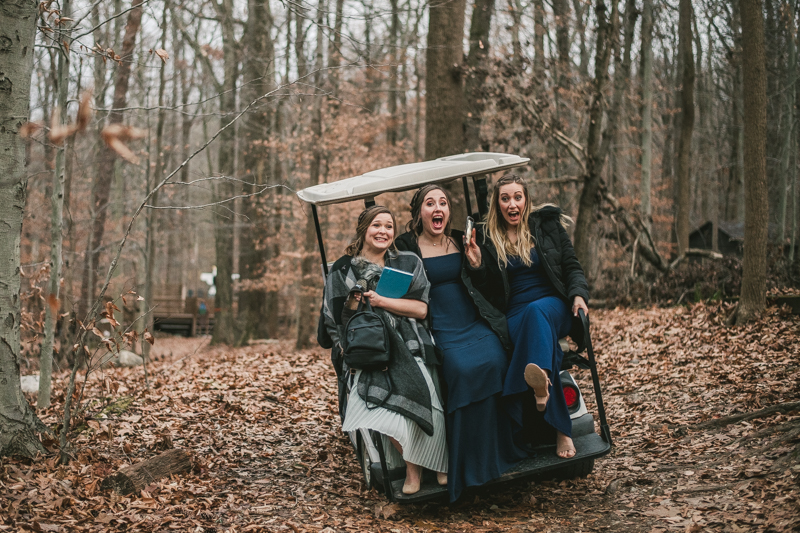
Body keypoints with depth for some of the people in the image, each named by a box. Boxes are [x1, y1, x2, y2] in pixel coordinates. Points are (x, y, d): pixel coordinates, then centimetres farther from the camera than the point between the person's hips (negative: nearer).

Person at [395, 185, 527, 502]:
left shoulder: (461, 241, 15)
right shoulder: (406, 247, 4)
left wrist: (476, 265, 1)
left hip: (477, 324, 4)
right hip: (442, 331, -4)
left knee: (494, 364, -26)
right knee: (464, 371, -30)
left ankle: (501, 453, -14)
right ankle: (469, 467, -21)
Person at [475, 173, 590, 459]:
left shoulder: (547, 225, 11)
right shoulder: (487, 238, 9)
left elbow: (572, 266, 11)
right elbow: (485, 292, 8)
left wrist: (579, 294, -8)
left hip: (554, 307, 0)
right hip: (515, 316, 0)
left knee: (537, 310, -39)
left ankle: (540, 381, -64)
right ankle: (561, 429, -41)